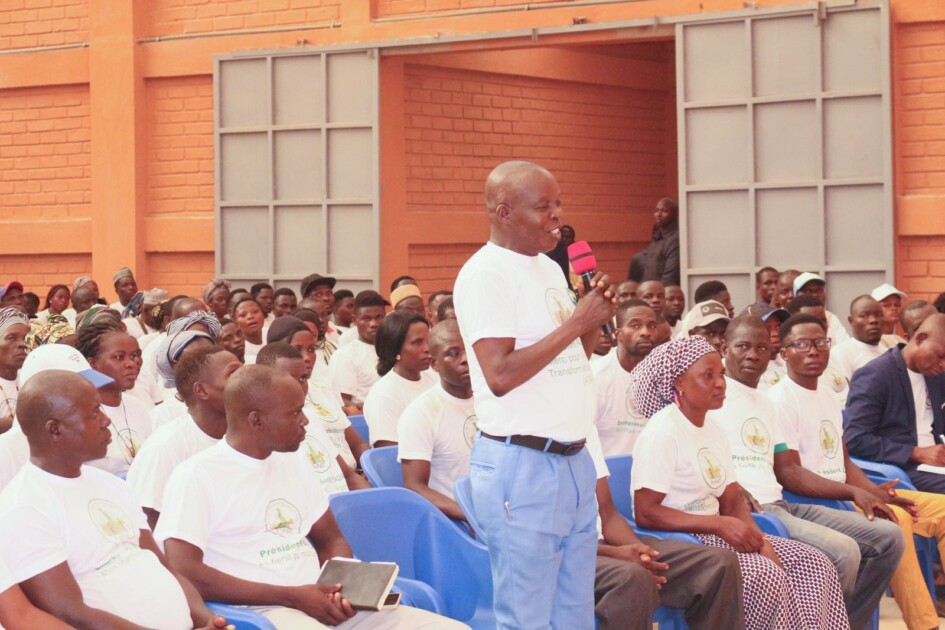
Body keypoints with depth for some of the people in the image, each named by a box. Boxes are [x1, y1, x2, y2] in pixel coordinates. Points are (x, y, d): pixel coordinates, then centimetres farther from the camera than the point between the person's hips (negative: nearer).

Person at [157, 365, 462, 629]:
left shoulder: (296, 463, 18)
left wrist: (345, 587, -1)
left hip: (321, 602, 7)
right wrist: (291, 596, -13)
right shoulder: (195, 475, -4)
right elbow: (183, 573, -12)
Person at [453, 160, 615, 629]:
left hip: (574, 461, 9)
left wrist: (594, 322, 4)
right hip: (522, 465, -9)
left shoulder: (550, 269, 15)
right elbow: (499, 374, -21)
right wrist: (575, 323, -17)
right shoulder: (486, 274, -13)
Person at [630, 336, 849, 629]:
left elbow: (732, 503, 13)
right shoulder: (662, 433, -14)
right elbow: (644, 513, -20)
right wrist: (720, 525, -22)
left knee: (815, 566, -4)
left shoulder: (713, 432, 14)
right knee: (765, 575, -29)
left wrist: (760, 541, -8)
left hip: (711, 535, 9)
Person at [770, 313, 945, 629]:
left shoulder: (829, 397, 17)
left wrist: (874, 491, -3)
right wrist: (854, 493, -27)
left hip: (844, 494, 9)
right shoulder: (779, 400, -10)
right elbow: (787, 473, -19)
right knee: (894, 518, -32)